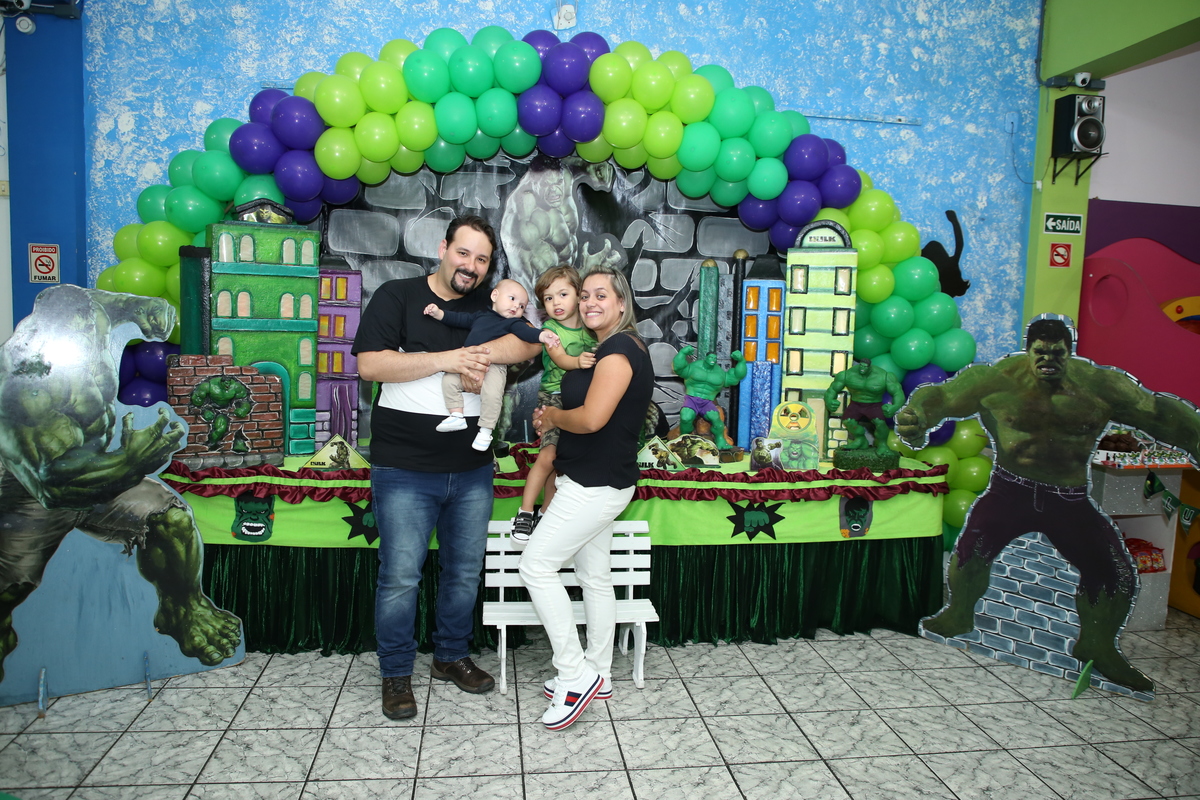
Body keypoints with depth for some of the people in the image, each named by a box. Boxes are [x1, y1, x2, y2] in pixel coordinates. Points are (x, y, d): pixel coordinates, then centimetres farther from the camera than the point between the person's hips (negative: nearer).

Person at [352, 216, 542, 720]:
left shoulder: (488, 309, 11)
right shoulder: (397, 297, -1)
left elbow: (529, 342, -4)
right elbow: (369, 363, -12)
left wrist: (481, 354, -21)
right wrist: (446, 360, -18)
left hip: (472, 470, 5)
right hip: (405, 470, -4)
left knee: (465, 572, 15)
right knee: (400, 577, 1)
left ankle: (452, 657, 35)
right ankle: (396, 674, 21)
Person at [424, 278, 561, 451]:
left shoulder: (514, 323, 9)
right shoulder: (480, 316, 24)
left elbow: (525, 331, -10)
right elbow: (459, 319, 29)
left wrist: (541, 335, -30)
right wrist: (438, 313, 20)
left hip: (494, 367, -5)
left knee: (492, 393, -28)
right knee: (449, 379, -11)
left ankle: (485, 431, -14)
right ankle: (457, 417, -3)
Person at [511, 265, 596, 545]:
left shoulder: (591, 329, 7)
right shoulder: (550, 329, -3)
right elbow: (560, 358, -20)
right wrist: (577, 361, -39)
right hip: (553, 398, -4)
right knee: (548, 456, -17)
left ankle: (546, 514, 19)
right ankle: (525, 512, -4)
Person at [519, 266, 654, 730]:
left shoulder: (619, 351, -17)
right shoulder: (608, 349, 15)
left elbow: (591, 418, -27)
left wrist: (552, 416, -8)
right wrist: (554, 418, 3)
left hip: (597, 483, -10)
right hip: (597, 481, 10)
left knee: (536, 566, -8)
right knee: (595, 577, 15)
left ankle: (576, 676, -1)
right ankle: (598, 677, 27)